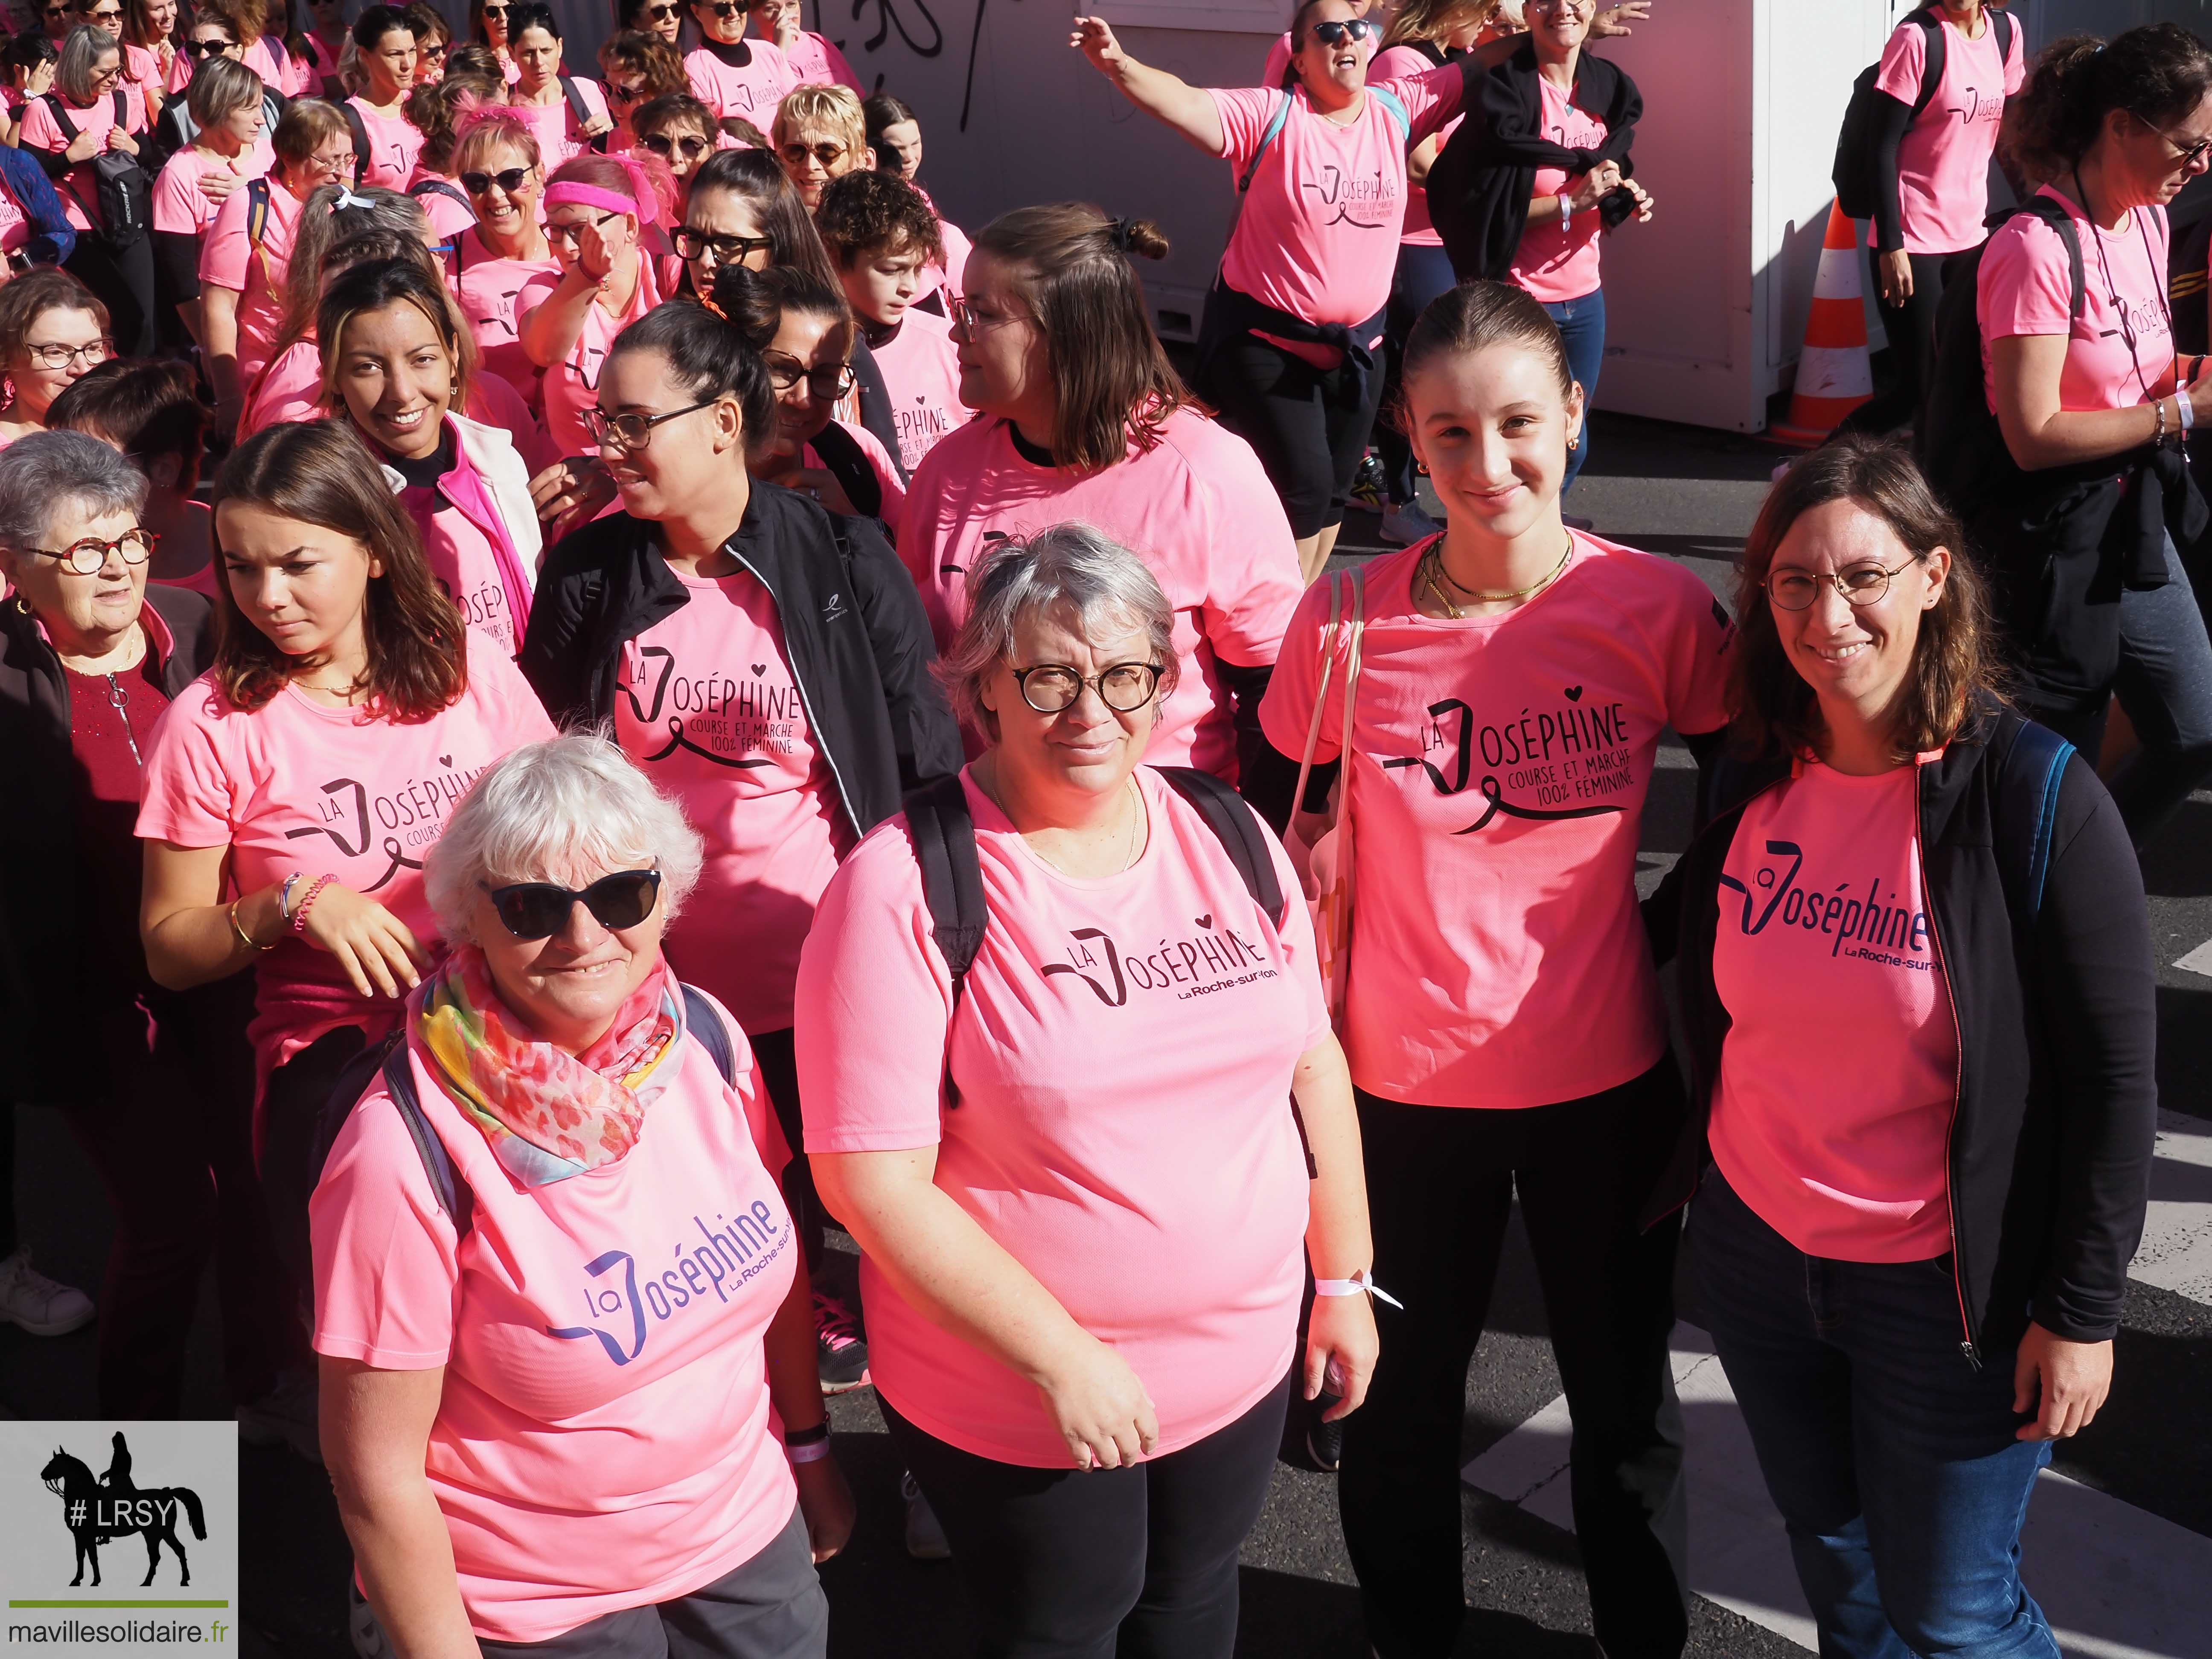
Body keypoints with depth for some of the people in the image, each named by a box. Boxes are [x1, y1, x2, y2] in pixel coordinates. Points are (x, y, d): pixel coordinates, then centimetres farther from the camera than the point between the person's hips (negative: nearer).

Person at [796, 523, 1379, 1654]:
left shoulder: (1229, 838, -1)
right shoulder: (905, 886, -19)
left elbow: (1311, 1060, 8)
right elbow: (872, 1179, -21)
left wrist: (1344, 1278, 8)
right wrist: (1062, 1356, -20)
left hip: (1245, 1361, 5)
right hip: (1015, 1403, -5)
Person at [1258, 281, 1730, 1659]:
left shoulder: (1660, 608, -12)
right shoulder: (1347, 623, -12)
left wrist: (1656, 916, -5)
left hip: (1607, 1077, 0)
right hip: (1405, 1080, 0)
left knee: (1628, 1403, 18)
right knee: (1400, 1405, 17)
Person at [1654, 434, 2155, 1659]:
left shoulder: (2032, 797, -18)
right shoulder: (1751, 776, -5)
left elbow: (2113, 1076, -15)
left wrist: (2081, 1312, -13)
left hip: (1944, 1287, -4)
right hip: (1751, 1250, 5)